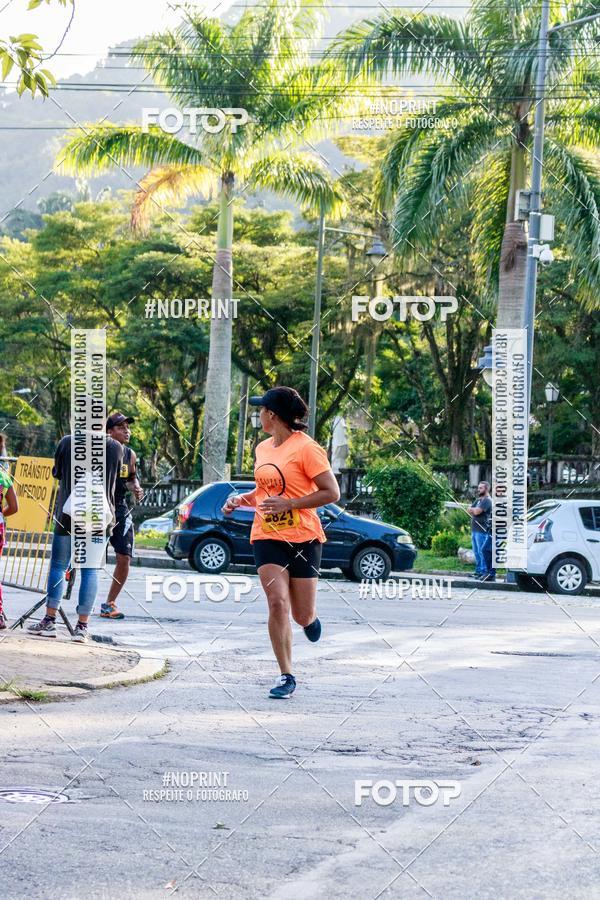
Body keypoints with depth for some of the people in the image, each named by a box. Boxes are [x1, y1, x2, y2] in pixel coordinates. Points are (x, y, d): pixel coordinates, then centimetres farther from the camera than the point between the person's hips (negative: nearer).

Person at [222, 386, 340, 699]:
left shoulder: (306, 447, -11)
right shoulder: (263, 449, 11)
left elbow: (331, 493, -12)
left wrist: (288, 504, -19)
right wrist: (242, 499, 7)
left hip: (303, 537, -5)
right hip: (267, 537, 5)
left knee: (303, 616, 1)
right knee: (277, 602, -13)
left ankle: (309, 617, 40)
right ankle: (286, 676, -6)